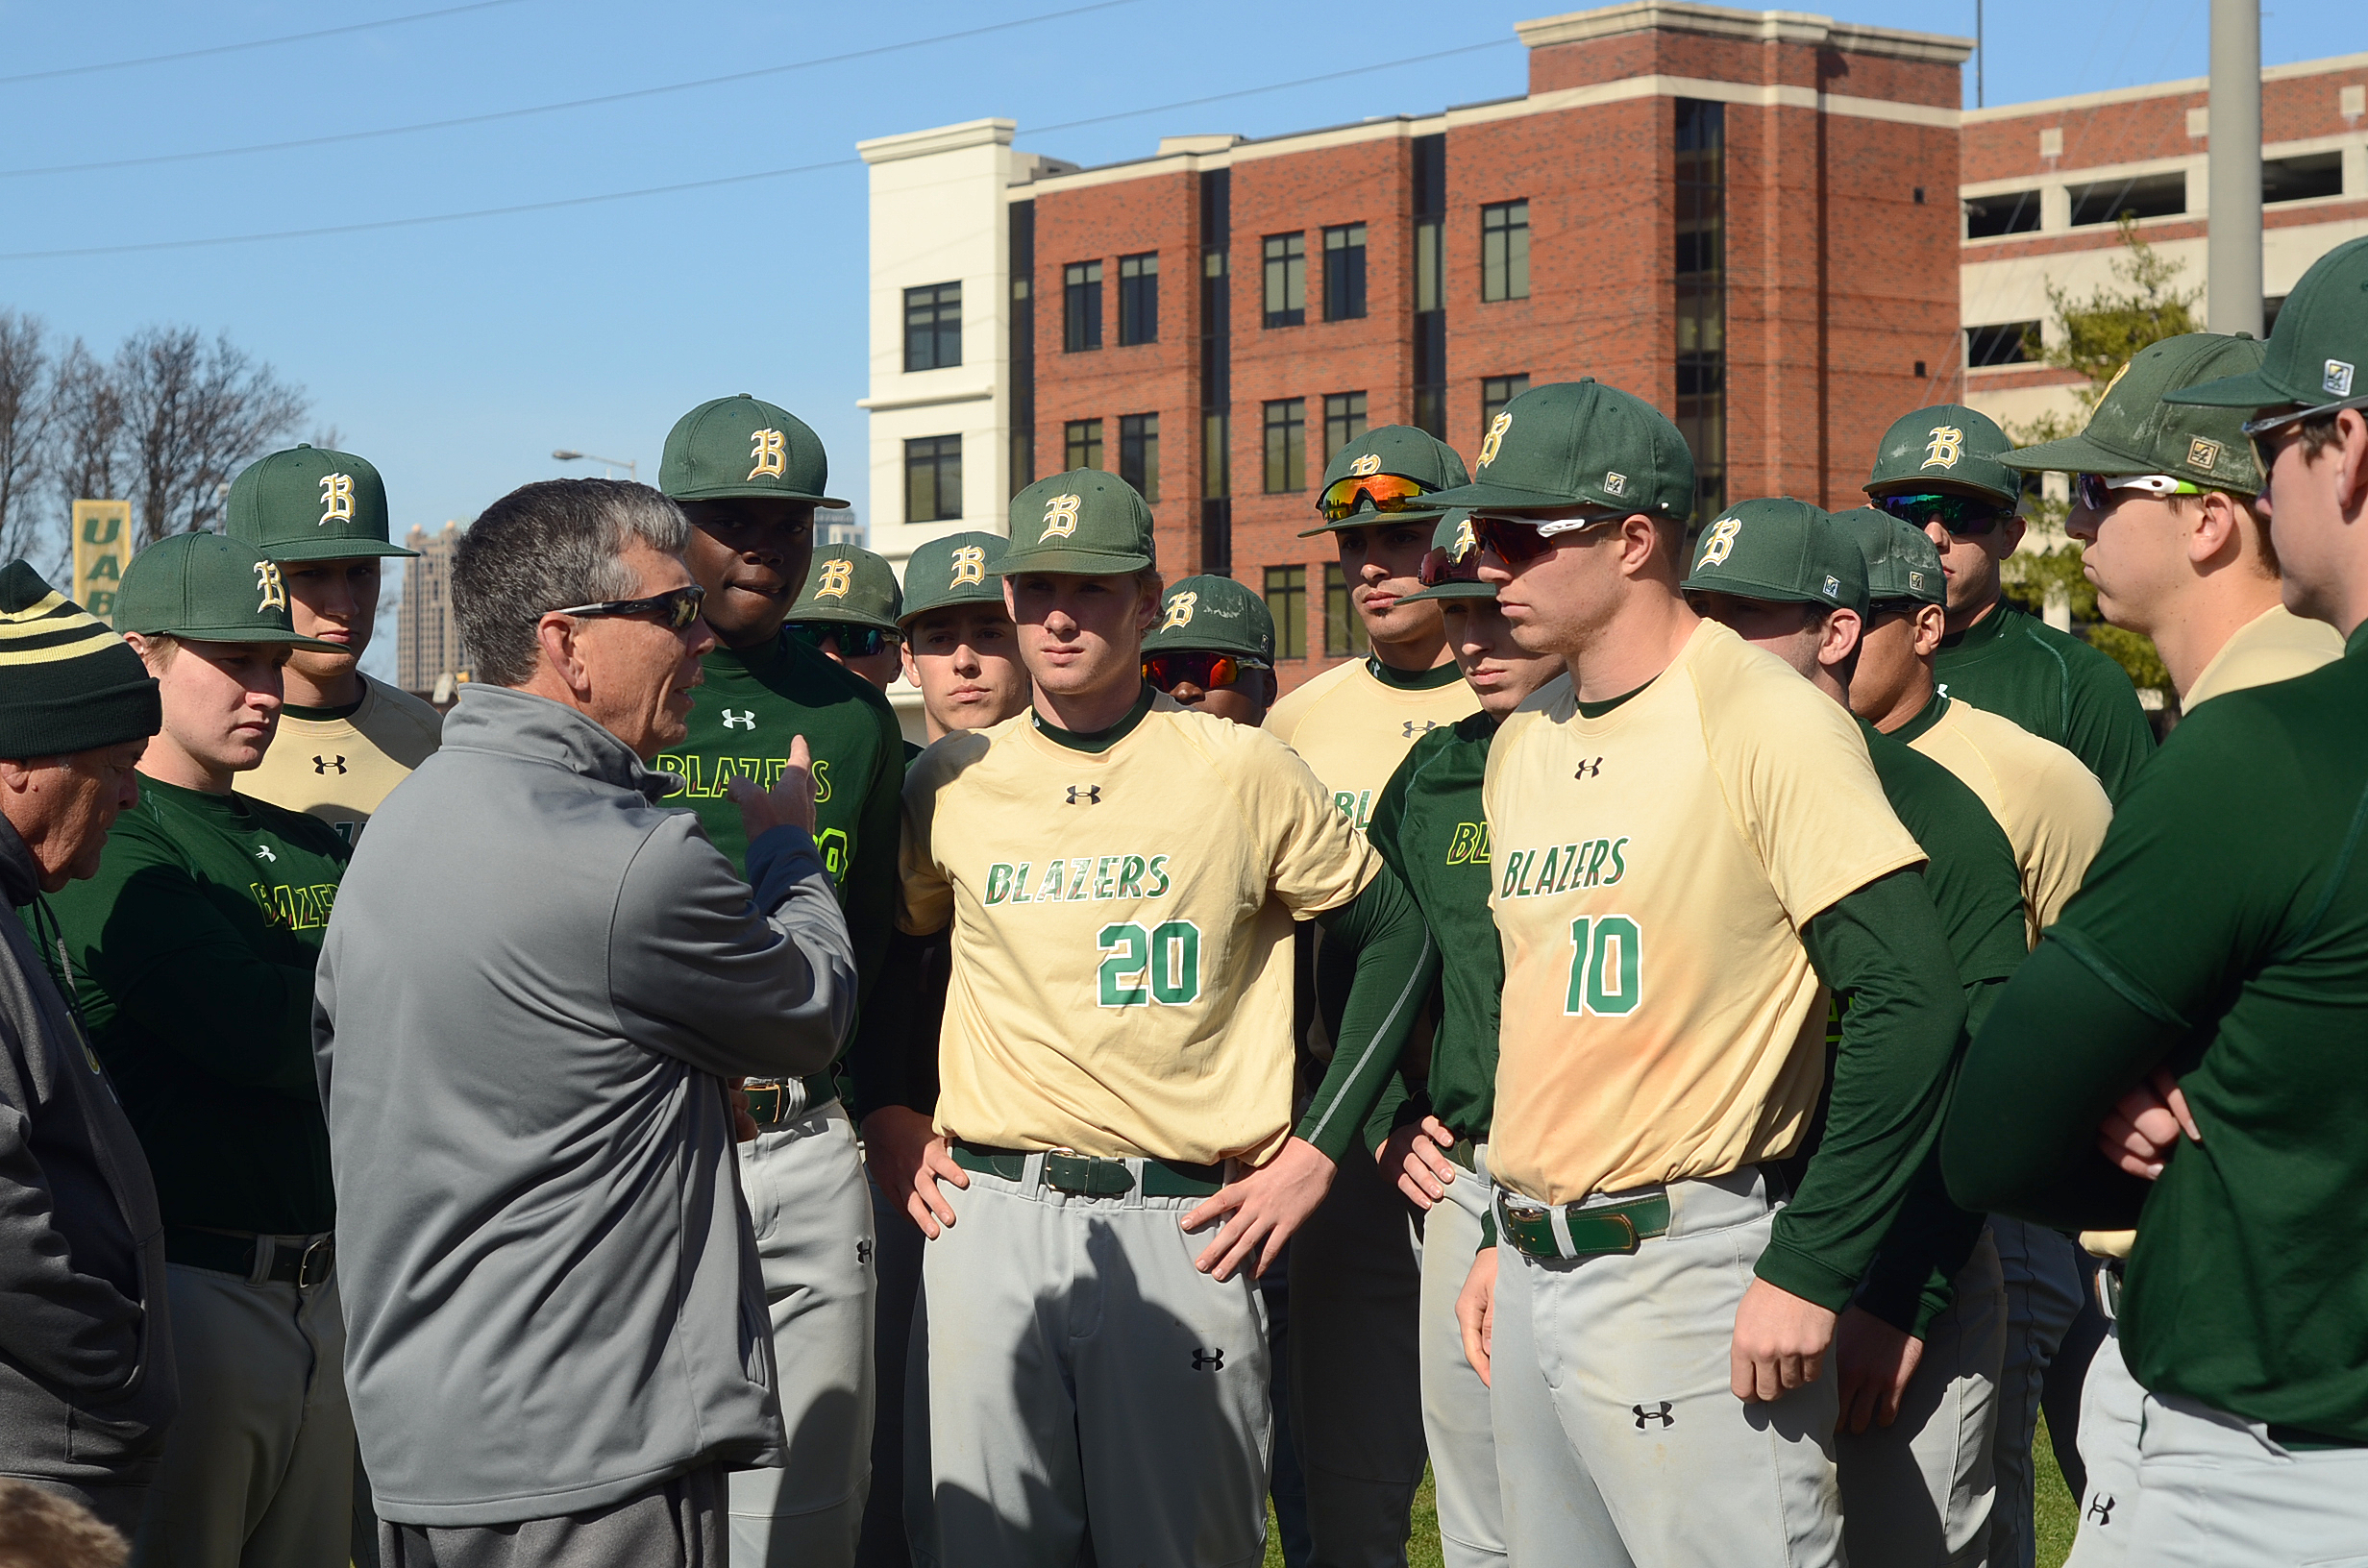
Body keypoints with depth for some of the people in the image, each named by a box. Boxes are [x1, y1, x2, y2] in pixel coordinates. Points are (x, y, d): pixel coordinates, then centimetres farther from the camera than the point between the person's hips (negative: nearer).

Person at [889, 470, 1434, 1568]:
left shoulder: (1241, 770, 0)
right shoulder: (952, 783, 8)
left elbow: (1397, 940, 6)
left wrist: (1318, 1149, 1)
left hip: (1182, 1226, -2)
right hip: (984, 1216, 2)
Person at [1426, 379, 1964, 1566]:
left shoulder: (1765, 720, -12)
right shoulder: (1521, 744, 13)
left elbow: (1912, 1001, -17)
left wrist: (1809, 1273, -18)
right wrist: (1503, 1237, 18)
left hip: (1684, 1274, -8)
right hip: (1534, 1279, 8)